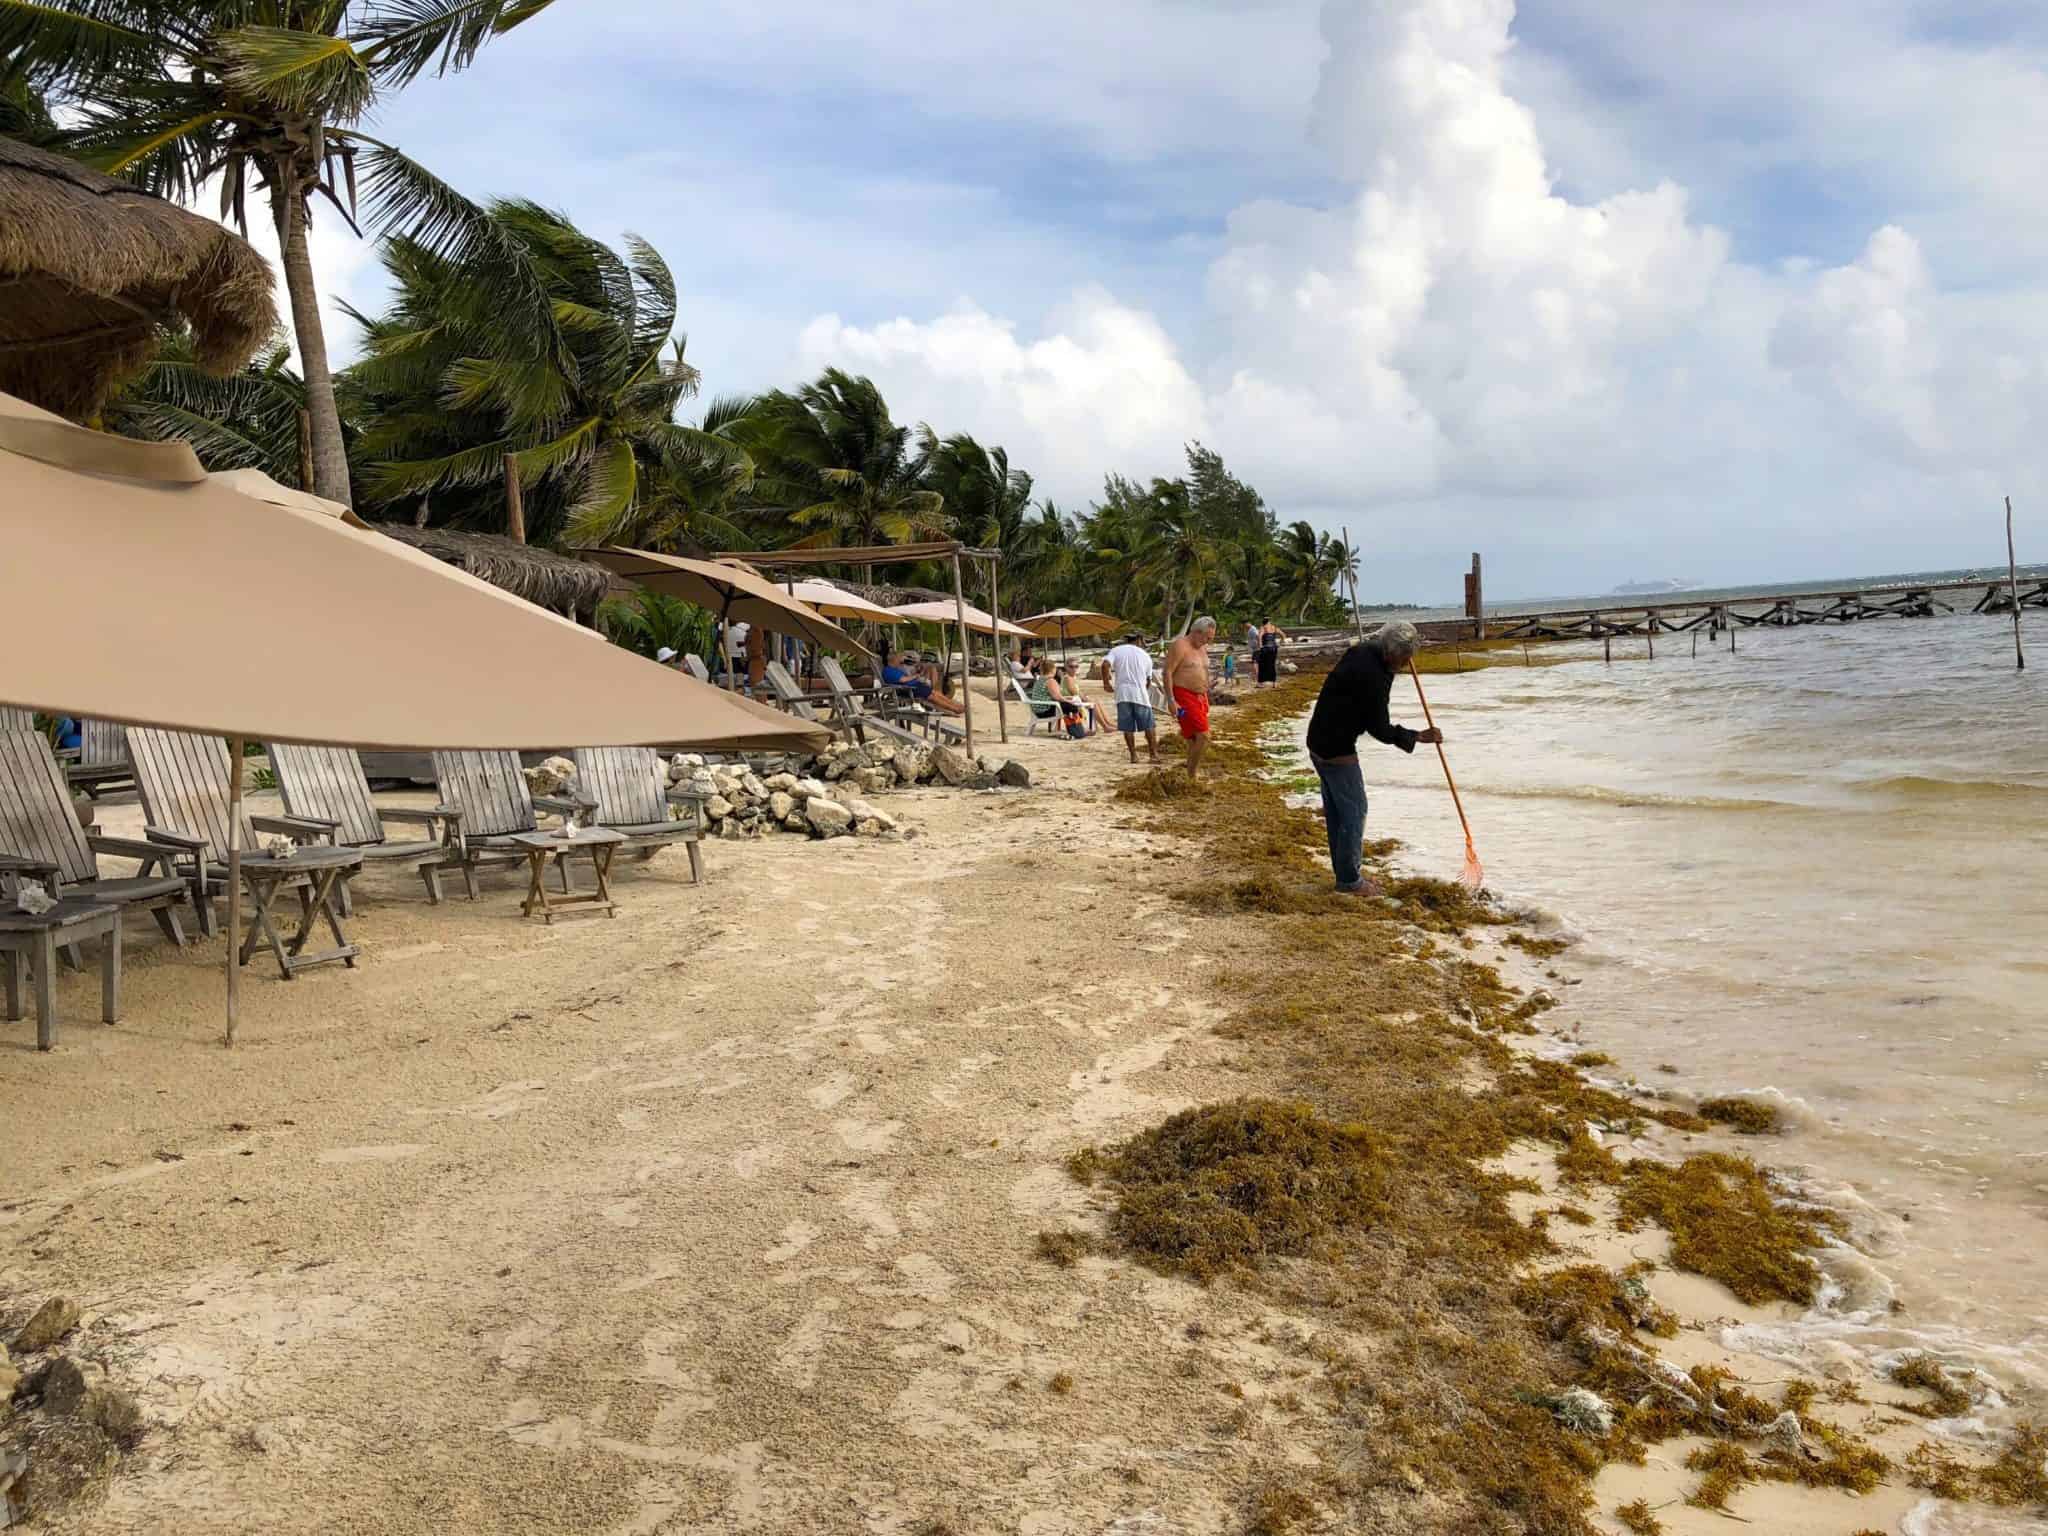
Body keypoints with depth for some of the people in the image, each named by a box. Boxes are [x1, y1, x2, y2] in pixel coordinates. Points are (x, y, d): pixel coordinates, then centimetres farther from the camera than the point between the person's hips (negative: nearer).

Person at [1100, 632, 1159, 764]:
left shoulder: (1116, 650, 7)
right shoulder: (1145, 655, 11)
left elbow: (1105, 664, -11)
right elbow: (1149, 679, 15)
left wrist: (1106, 682, -2)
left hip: (1122, 693, 1)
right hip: (1140, 693, -1)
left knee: (1128, 727, 7)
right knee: (1149, 726, 8)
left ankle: (1133, 755, 9)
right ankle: (1154, 754, 8)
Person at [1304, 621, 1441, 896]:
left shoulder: (1361, 652, 4)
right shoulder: (1373, 676, -24)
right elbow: (1379, 729, -18)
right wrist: (1418, 737, -8)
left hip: (1320, 743, 10)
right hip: (1337, 750, -10)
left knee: (1335, 810, 17)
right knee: (1354, 810, -1)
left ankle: (1344, 871, 27)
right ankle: (1350, 879, 6)